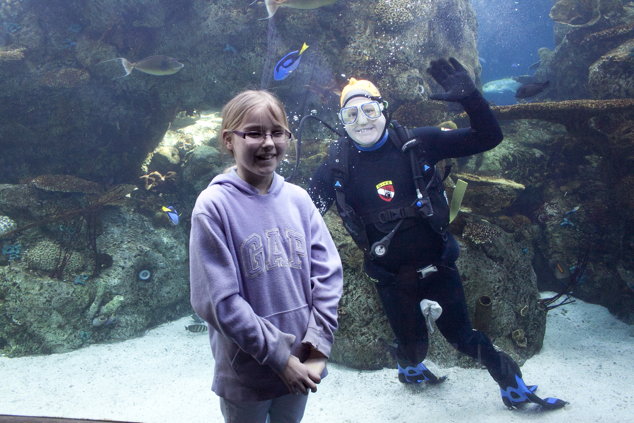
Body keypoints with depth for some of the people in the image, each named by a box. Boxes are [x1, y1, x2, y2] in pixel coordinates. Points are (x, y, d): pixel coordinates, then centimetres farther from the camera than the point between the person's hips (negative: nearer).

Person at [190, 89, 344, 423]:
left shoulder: (298, 199, -1)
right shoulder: (213, 205, -14)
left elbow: (328, 273, -2)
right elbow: (218, 300, -18)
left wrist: (318, 344, -11)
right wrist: (279, 357, -17)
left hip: (300, 363, 4)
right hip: (246, 373, -4)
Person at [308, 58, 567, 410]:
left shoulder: (417, 143, -11)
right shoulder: (338, 164, -9)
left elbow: (488, 138, -12)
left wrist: (470, 98, -26)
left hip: (437, 263, 0)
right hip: (391, 275, 1)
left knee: (463, 335, 13)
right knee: (412, 344, 16)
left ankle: (515, 388, 36)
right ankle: (410, 367, 53)